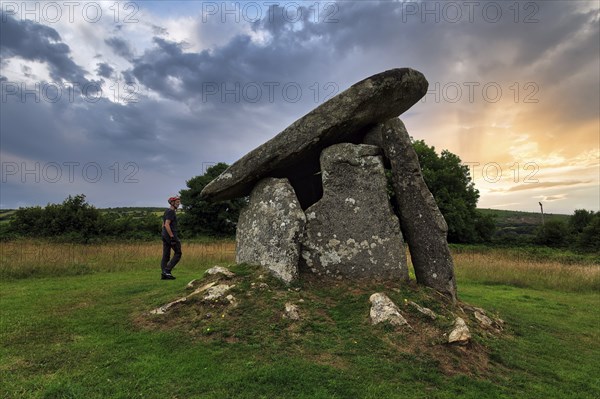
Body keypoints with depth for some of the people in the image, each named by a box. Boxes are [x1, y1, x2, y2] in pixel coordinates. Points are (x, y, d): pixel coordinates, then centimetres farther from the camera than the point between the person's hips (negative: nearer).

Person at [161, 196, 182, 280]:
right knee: (178, 253, -1)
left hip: (165, 235, 10)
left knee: (165, 256, 8)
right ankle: (167, 270, -5)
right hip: (171, 235, -10)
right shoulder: (171, 212, -12)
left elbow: (163, 225, 22)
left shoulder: (167, 211, 19)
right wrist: (172, 237, -23)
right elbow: (167, 225, -21)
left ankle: (164, 274, 8)